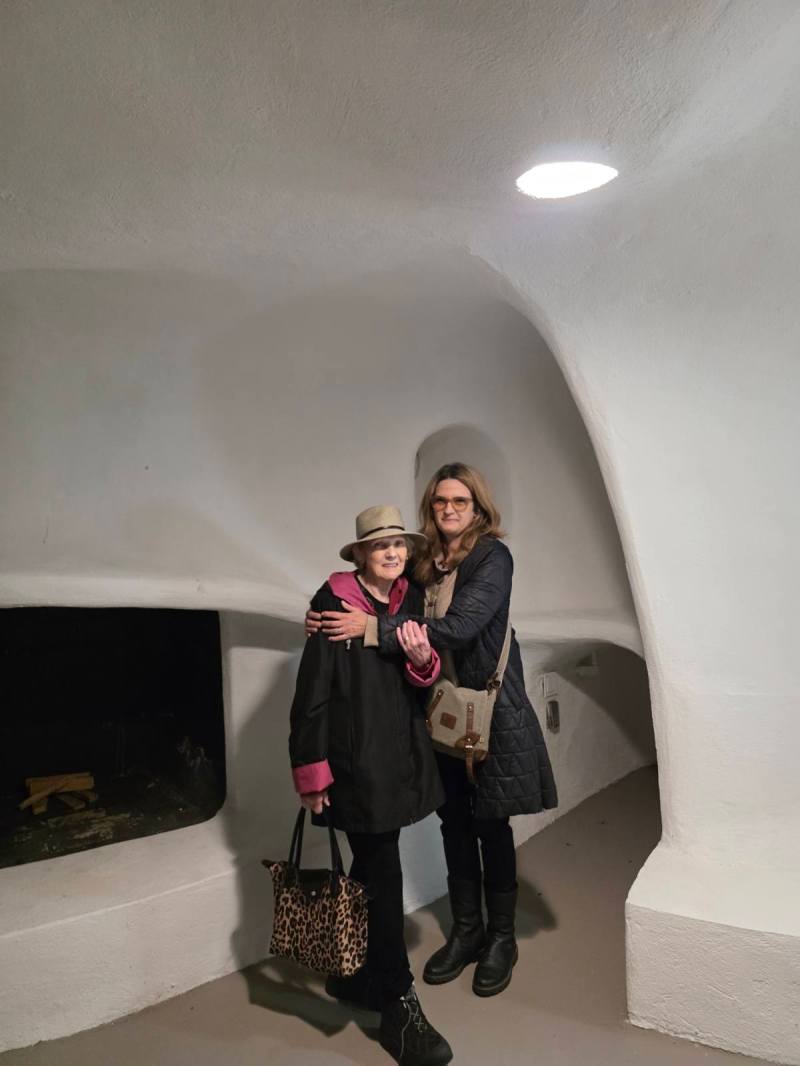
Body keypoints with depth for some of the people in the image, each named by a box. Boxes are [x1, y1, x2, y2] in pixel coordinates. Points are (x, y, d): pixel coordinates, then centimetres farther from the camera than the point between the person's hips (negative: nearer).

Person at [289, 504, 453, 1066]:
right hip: (356, 761, -6)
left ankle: (354, 975, 38)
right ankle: (399, 1008, 13)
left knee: (371, 868, 19)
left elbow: (423, 683, 10)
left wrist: (422, 659, -13)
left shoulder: (412, 599, 6)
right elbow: (313, 689, -12)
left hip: (402, 756, 6)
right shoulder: (334, 602, -12)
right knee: (384, 877, -1)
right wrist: (311, 769, -12)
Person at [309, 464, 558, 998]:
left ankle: (501, 937, 28)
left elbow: (459, 628, -23)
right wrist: (328, 620, -12)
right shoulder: (426, 562, 5)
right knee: (454, 822, 15)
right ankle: (466, 930, 33)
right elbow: (401, 622, 4)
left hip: (490, 711, -5)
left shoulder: (493, 557, -12)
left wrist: (373, 627, -26)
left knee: (492, 824, 8)